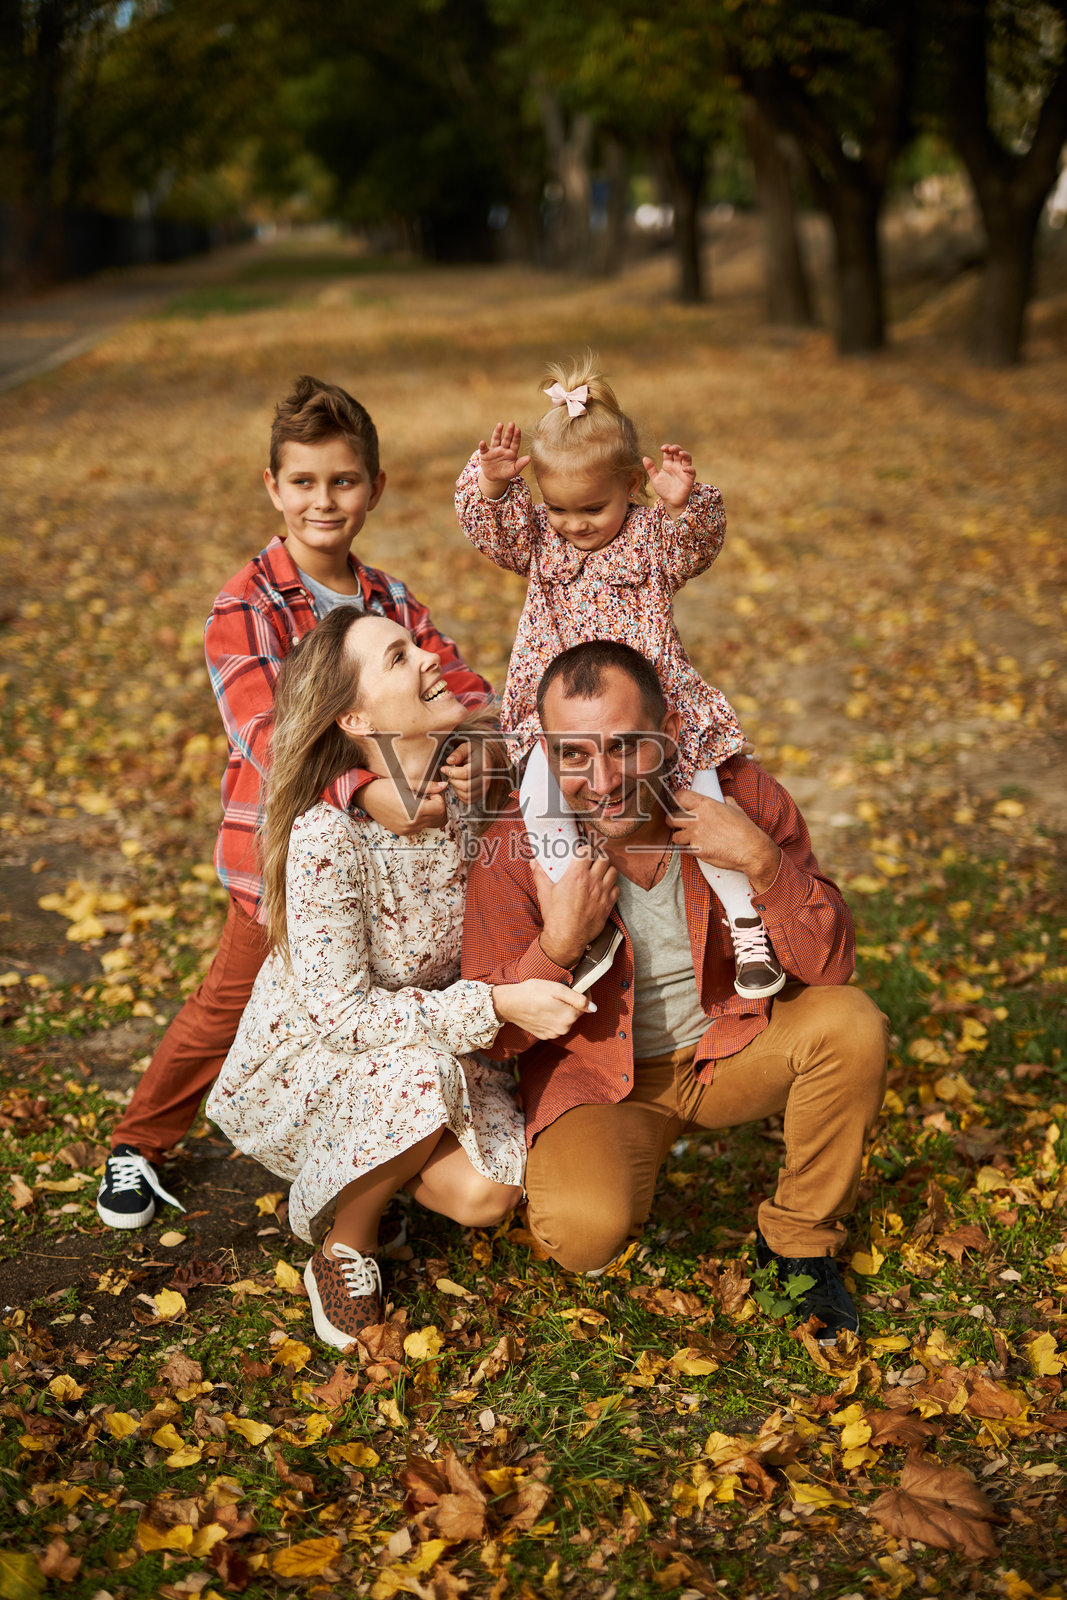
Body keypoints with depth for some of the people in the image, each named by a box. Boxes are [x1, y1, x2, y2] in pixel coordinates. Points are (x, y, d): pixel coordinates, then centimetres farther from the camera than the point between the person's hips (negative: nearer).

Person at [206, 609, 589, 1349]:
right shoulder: (326, 835, -30)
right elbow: (340, 1013, -28)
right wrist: (496, 1005, -33)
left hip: (433, 1036, 5)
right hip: (307, 1059, -5)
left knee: (485, 1194, -19)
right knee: (418, 1079, -36)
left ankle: (365, 1166, 15)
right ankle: (343, 1238, -5)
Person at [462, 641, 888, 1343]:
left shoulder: (741, 794, -17)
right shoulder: (515, 845, -21)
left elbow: (831, 967, -16)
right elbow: (489, 1035, -13)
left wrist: (763, 863, -32)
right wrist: (558, 945, -32)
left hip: (730, 1047, 2)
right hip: (598, 1076, -2)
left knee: (852, 1025, -25)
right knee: (585, 1231, -29)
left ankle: (799, 1240, 0)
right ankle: (617, 1173, 12)